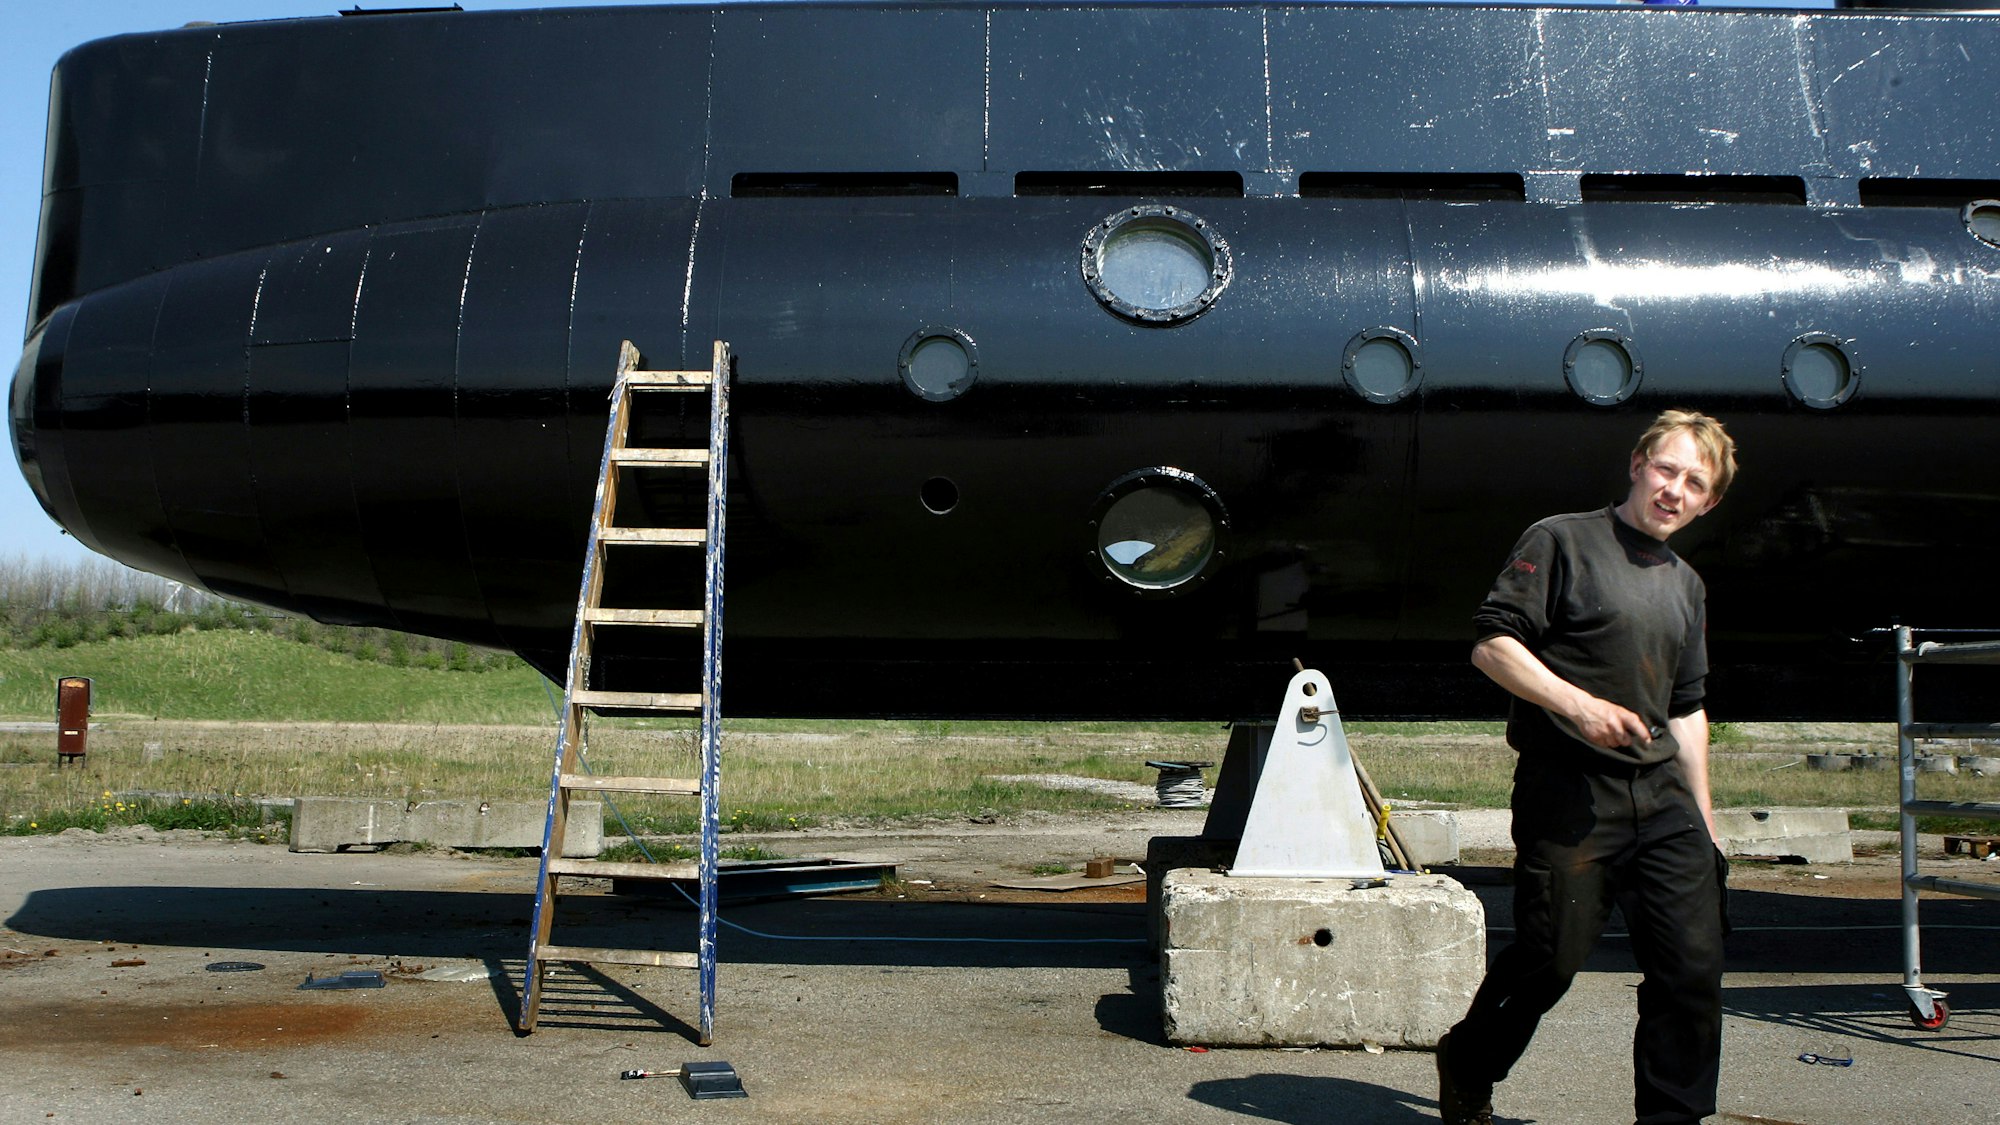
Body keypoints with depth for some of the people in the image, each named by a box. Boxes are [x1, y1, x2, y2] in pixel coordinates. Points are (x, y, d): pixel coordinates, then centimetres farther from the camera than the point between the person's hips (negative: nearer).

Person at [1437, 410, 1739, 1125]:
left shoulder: (1686, 586, 21)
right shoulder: (1563, 541, 0)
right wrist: (1578, 704, -20)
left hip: (1661, 797, 6)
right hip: (1569, 793, -6)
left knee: (1694, 964, -3)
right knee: (1550, 958, -2)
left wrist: (1704, 822, 21)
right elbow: (1492, 643, -9)